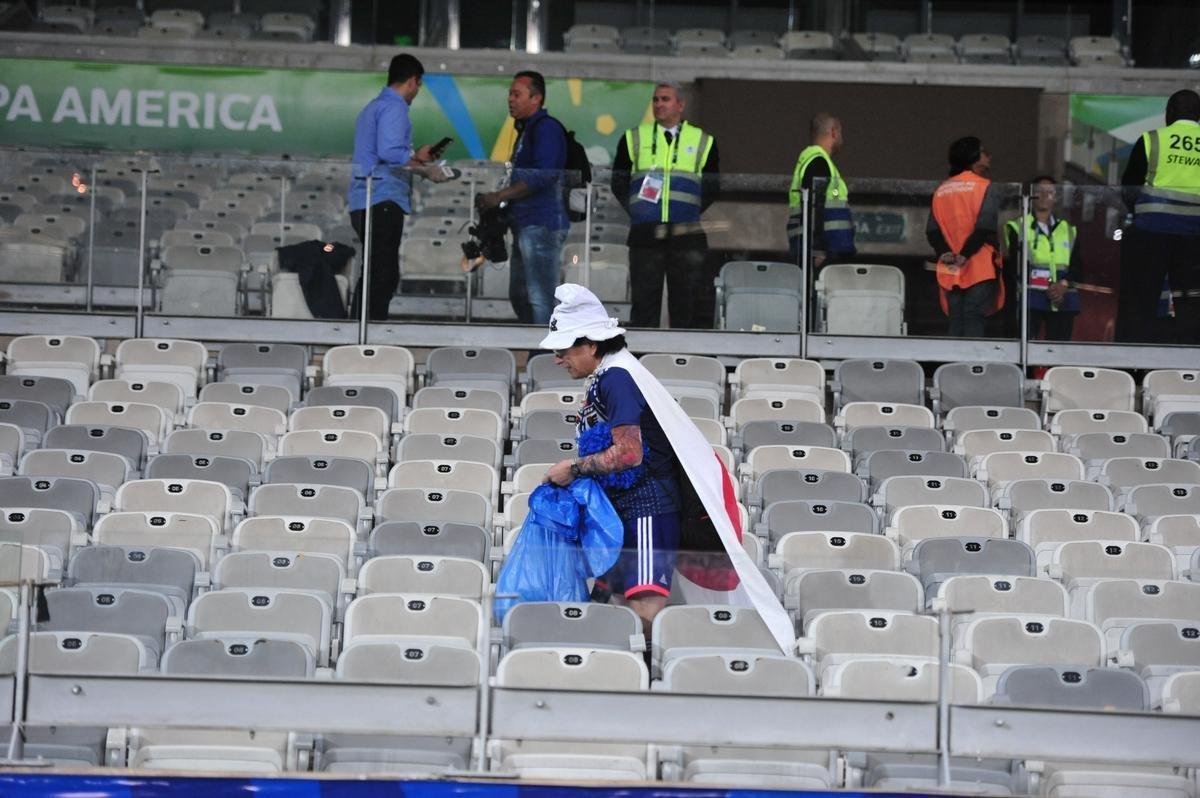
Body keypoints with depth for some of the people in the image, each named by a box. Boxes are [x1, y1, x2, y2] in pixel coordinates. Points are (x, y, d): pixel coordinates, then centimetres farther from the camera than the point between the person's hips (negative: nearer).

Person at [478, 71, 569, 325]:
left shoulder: (547, 128, -10)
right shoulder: (526, 130, 21)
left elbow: (543, 176, -21)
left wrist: (500, 196, -17)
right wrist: (500, 199, 12)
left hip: (542, 225, -11)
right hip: (526, 226, 11)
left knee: (540, 298, -12)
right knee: (520, 295, 13)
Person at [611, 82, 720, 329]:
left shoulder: (703, 142, 10)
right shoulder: (634, 139, 11)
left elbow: (712, 187, 11)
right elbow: (618, 182, 11)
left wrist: (692, 211, -1)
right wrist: (636, 209, 0)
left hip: (686, 236, 0)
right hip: (644, 235, 0)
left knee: (685, 304, 0)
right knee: (644, 300, 0)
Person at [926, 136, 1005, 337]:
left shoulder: (942, 189, 13)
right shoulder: (985, 187, -4)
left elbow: (932, 230, 4)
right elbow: (985, 228, -15)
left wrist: (944, 253, -5)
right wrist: (965, 255, -12)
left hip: (950, 271, 5)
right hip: (979, 268, -5)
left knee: (956, 322, 7)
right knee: (974, 321, -8)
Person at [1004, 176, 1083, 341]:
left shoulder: (1069, 230, 19)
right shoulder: (1018, 227, 9)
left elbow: (1078, 266, 13)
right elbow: (1014, 265, 0)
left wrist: (1064, 284, -8)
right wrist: (1045, 288, -10)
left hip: (1063, 301, 3)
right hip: (1030, 299, -3)